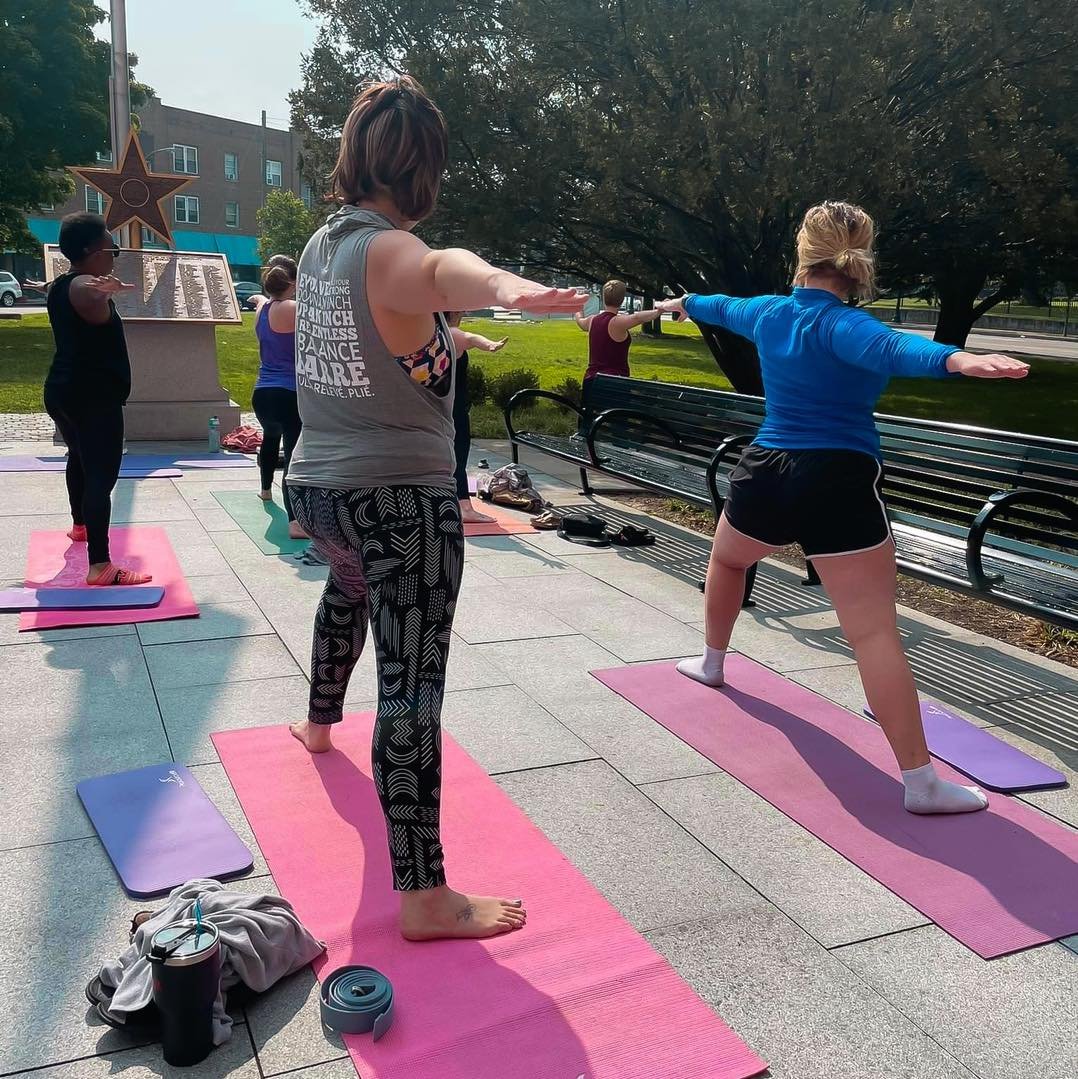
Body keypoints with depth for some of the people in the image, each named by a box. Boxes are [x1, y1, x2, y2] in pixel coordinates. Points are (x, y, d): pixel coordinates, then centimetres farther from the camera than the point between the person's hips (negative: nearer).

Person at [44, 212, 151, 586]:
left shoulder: (61, 286, 14)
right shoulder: (83, 286, -17)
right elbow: (91, 300, -41)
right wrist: (103, 291, -59)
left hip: (62, 391, 11)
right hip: (94, 398, -11)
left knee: (79, 457, 31)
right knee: (101, 476, -16)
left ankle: (80, 524, 52)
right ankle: (100, 566, -23)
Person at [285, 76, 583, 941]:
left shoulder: (322, 244, 9)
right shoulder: (388, 251, -17)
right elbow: (438, 269, -44)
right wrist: (508, 288, -67)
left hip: (318, 487, 9)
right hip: (400, 499, -9)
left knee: (349, 590, 37)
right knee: (412, 689, -9)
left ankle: (319, 723, 61)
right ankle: (423, 897, -6)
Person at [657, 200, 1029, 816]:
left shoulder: (767, 313, 9)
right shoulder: (839, 325, -11)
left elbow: (722, 308, 32)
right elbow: (890, 347, -34)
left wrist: (685, 303, 54)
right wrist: (956, 360, -52)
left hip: (765, 475, 6)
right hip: (837, 486, -6)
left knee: (727, 560, 36)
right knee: (875, 632, -10)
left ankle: (712, 663, 55)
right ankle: (922, 782, -9)